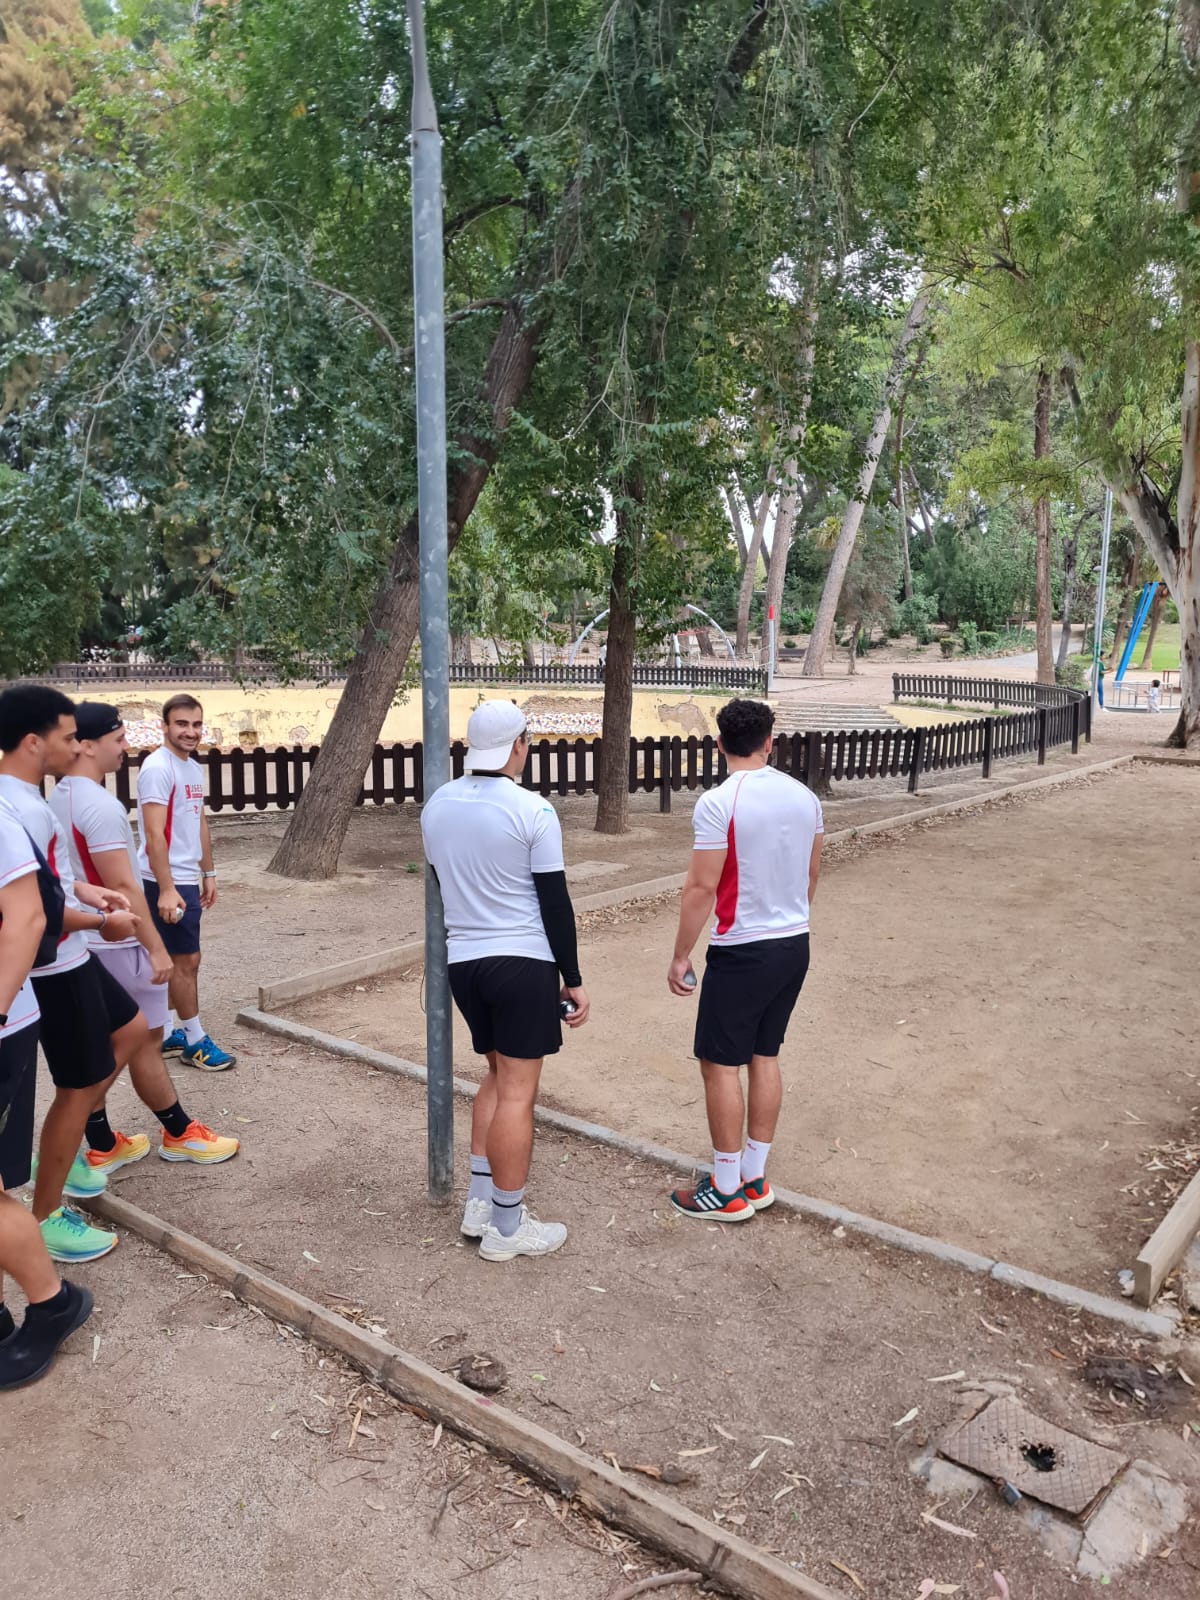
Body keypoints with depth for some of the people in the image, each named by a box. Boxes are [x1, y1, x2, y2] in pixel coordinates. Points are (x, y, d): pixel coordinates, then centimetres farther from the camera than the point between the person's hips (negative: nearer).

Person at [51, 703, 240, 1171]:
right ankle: (180, 1134, 18)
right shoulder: (100, 804, -22)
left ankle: (101, 1147, 22)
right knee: (145, 1042, 4)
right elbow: (121, 885, -24)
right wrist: (155, 947, -19)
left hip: (83, 941, 9)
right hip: (116, 942, -9)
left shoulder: (59, 798, 9)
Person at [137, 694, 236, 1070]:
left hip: (188, 880, 9)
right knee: (184, 961, 0)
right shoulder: (158, 768, -17)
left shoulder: (194, 767, 12)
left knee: (185, 961, 14)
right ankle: (195, 1041, 11)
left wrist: (208, 874, 20)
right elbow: (154, 834, -22)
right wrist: (166, 889, -26)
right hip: (168, 883, -9)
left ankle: (175, 1033, 25)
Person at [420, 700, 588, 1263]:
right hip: (523, 961, -6)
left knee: (498, 1074, 22)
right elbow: (555, 903, -11)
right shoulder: (532, 811, -14)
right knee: (517, 1091, 2)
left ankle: (479, 1204, 25)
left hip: (462, 959, 7)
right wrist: (573, 979, -3)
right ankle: (506, 1227, 12)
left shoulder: (437, 804, 4)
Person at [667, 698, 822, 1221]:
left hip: (741, 953, -7)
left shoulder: (718, 803, -18)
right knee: (764, 1057, 16)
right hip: (794, 945, 7)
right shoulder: (804, 796, 3)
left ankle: (727, 1190, 15)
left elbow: (700, 888, -18)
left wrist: (681, 956, -9)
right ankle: (754, 1179, 27)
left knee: (720, 1065, 6)